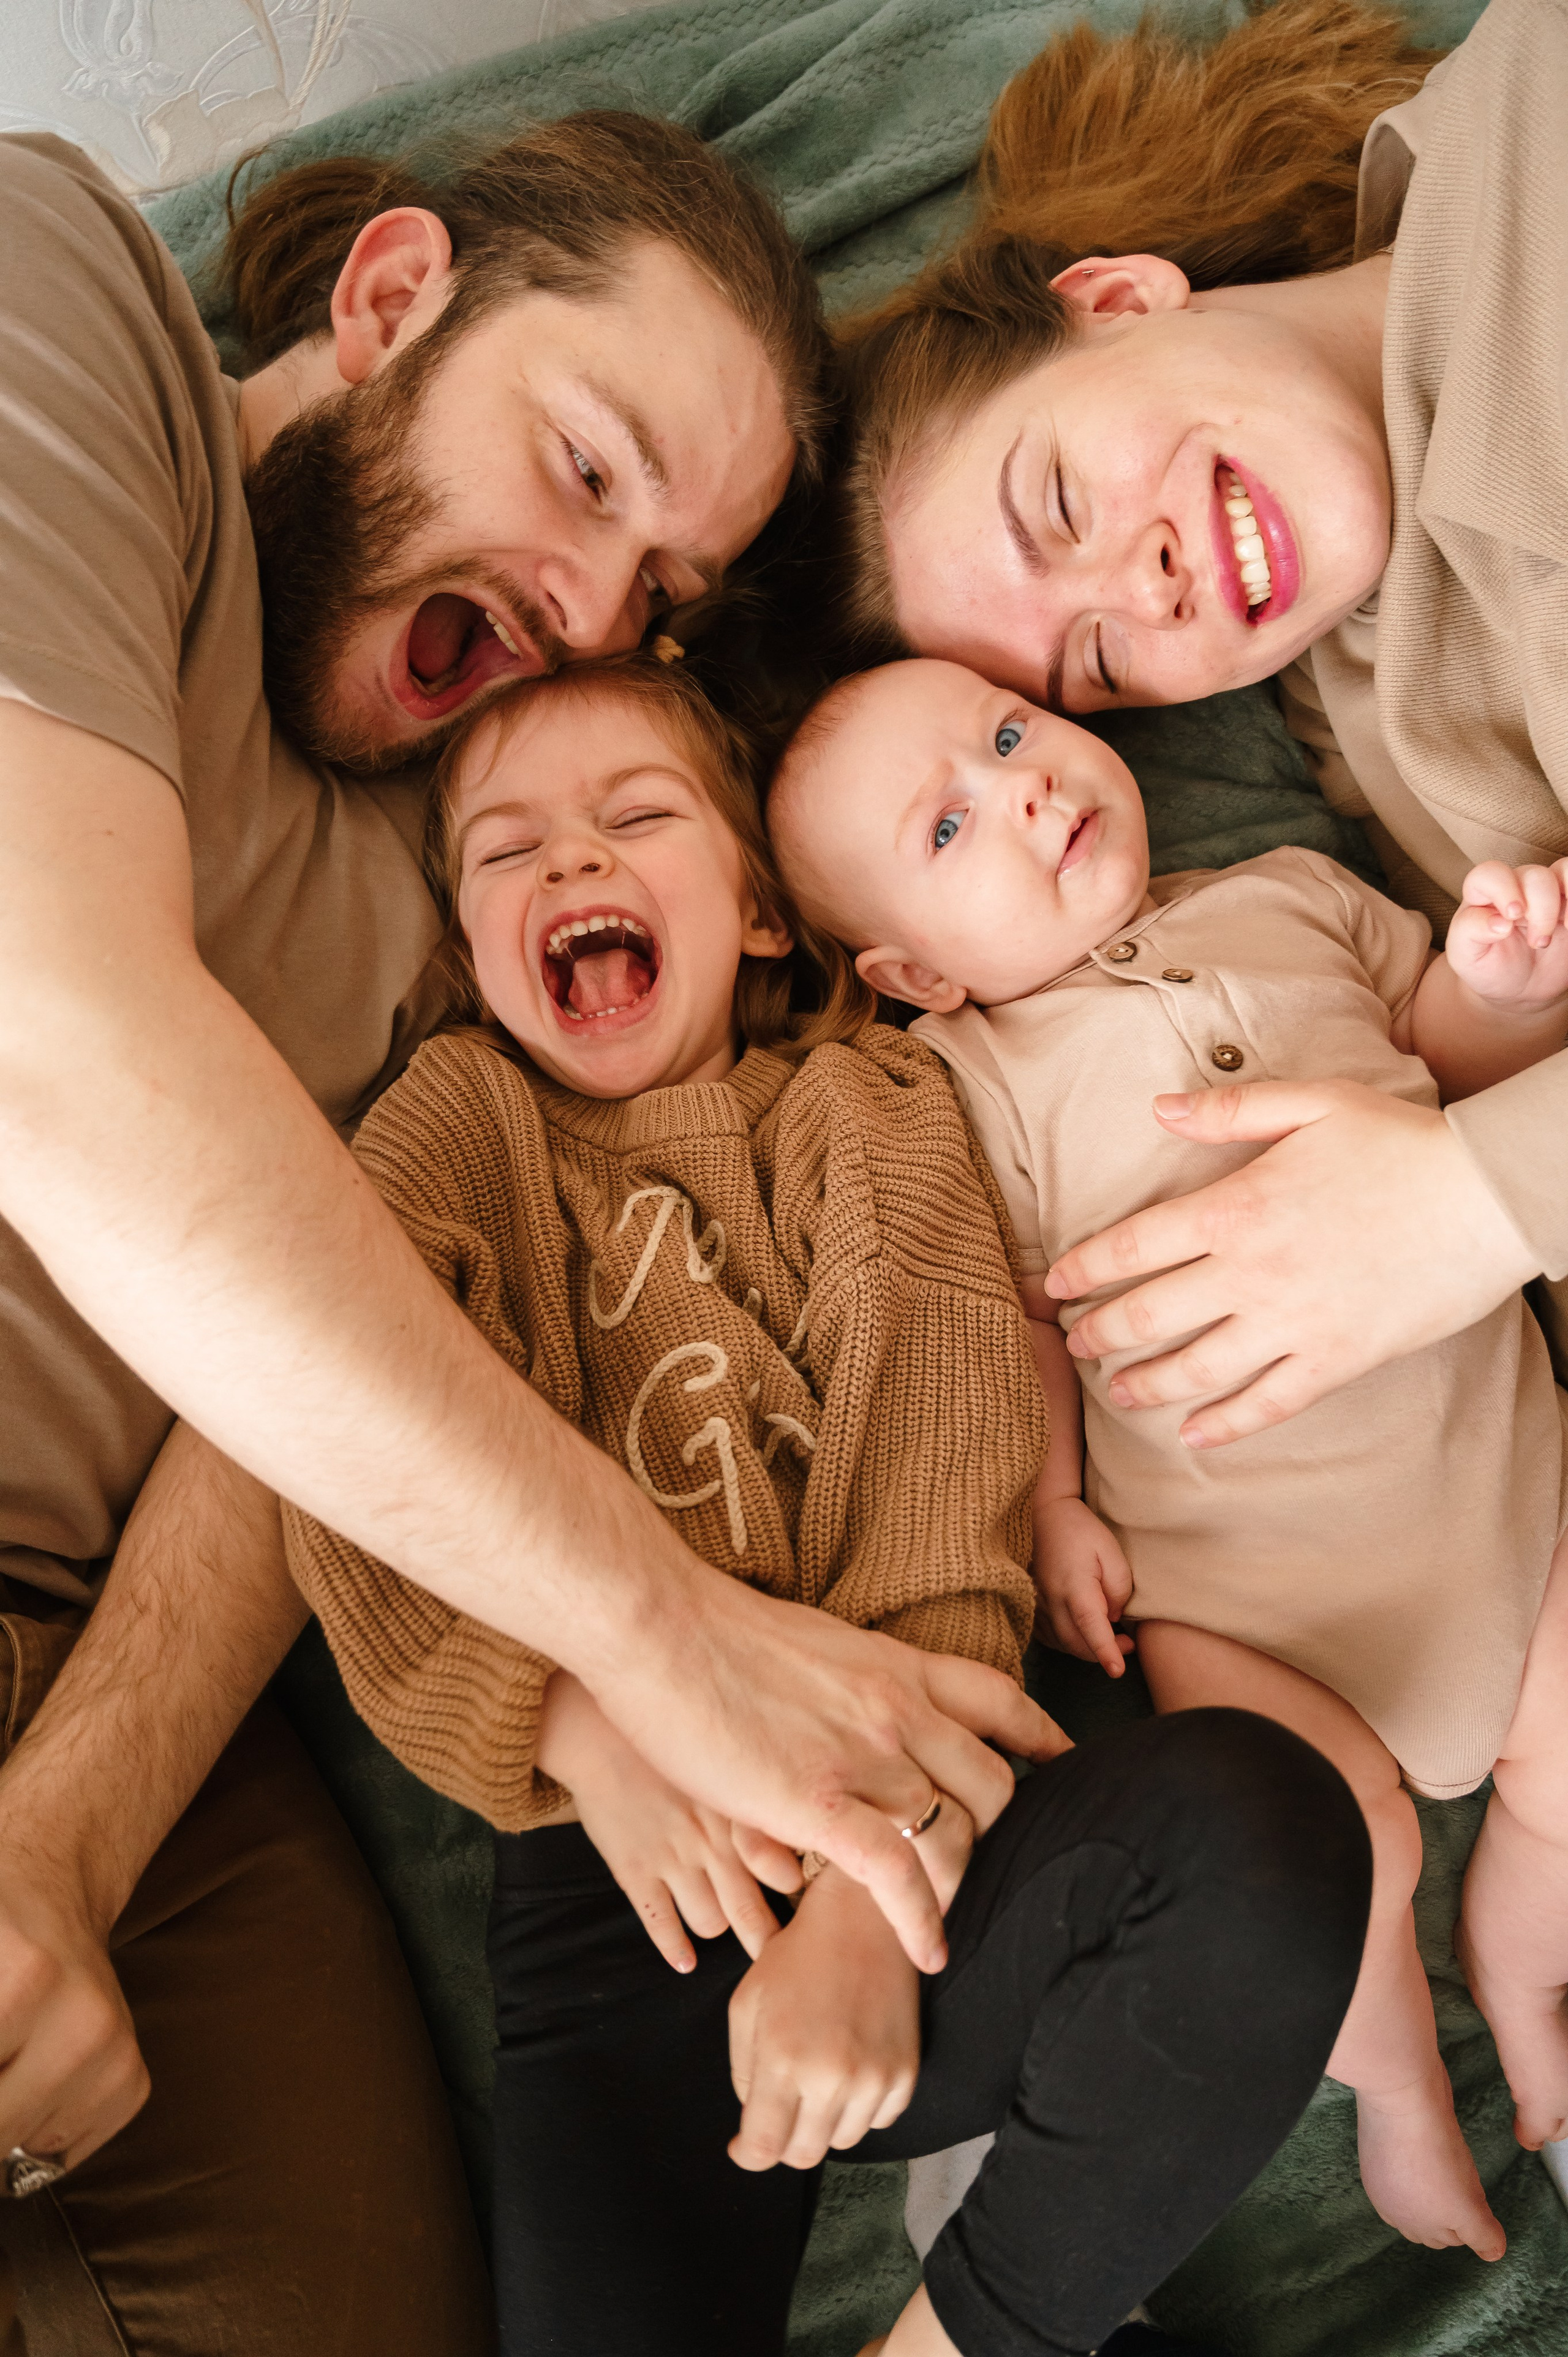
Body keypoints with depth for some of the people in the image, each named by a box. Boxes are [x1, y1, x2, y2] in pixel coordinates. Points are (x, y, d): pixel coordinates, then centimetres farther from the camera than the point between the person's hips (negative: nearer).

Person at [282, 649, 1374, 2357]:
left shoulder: (871, 1113, 11)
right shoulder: (450, 1132, 14)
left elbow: (942, 1510, -2)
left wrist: (872, 1898, -15)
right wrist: (581, 1722, -20)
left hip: (907, 1835, 1)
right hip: (622, 1895, 0)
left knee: (1258, 1812, -28)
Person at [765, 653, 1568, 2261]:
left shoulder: (1289, 897, 9)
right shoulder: (975, 1086, -1)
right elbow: (1012, 1319, 0)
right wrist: (1049, 1507, -8)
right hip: (1231, 1552, -3)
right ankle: (1390, 2066, 18)